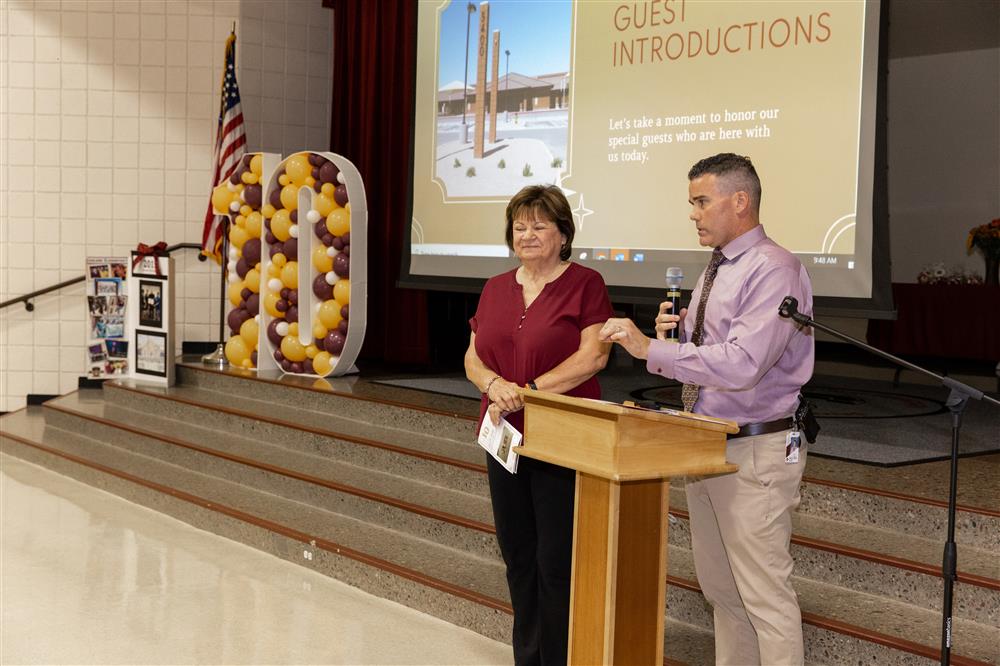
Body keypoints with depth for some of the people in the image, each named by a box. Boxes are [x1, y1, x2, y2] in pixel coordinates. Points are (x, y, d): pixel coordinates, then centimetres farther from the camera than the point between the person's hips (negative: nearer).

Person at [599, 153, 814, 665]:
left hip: (755, 451, -9)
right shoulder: (715, 271, 14)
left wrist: (651, 348, -26)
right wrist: (675, 333, -1)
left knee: (765, 594, -3)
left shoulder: (774, 270, -16)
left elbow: (741, 363, -28)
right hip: (705, 446, 9)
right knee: (719, 589, 17)